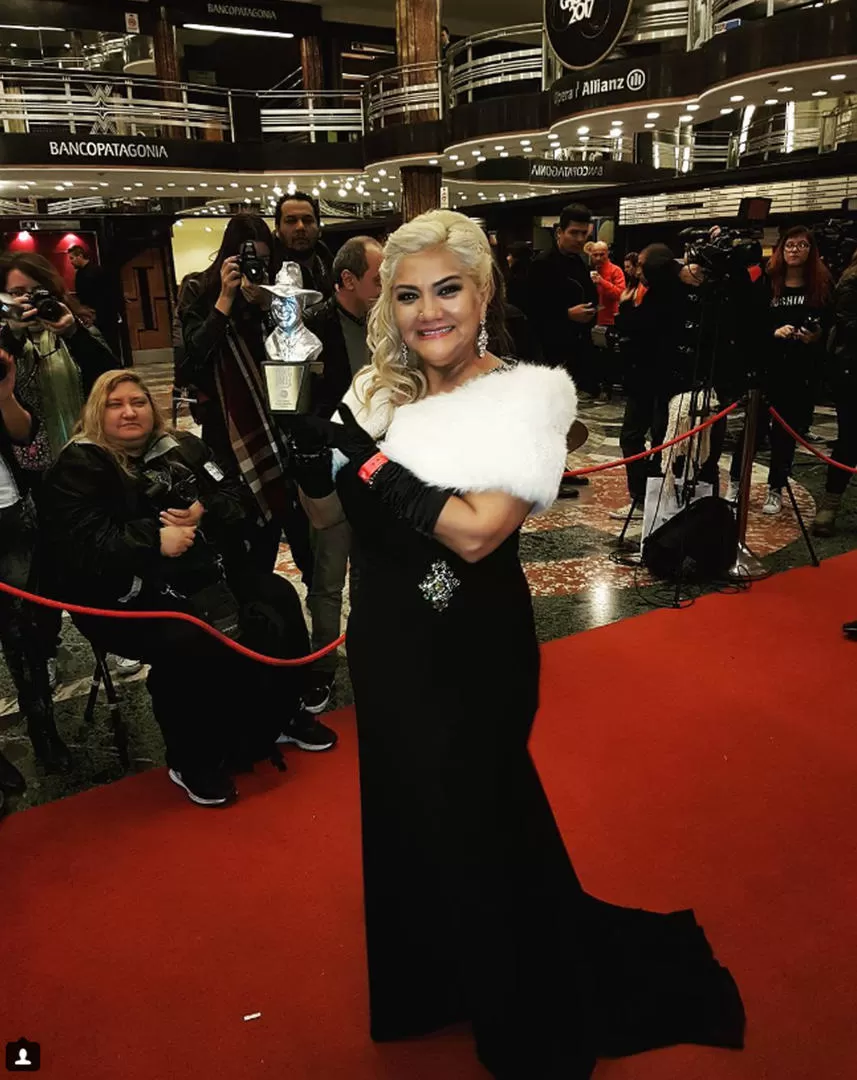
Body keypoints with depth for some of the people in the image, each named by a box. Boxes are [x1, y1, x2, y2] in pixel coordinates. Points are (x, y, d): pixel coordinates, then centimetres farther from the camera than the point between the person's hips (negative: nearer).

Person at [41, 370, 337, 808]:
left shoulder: (183, 447, 12)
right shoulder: (78, 467, -4)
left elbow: (234, 490, 10)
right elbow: (79, 543, -17)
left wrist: (203, 511, -12)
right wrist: (155, 540, -22)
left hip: (205, 572, 6)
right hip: (128, 597, -6)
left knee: (279, 599, -10)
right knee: (189, 644, -33)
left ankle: (280, 716, 9)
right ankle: (192, 761, -10)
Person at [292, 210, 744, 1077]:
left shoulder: (524, 396, -17)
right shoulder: (378, 392, 1)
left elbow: (477, 532, -28)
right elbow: (324, 512, 3)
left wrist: (375, 458, -26)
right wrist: (321, 442, -13)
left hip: (475, 650, -6)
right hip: (387, 646, 6)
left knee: (476, 817, 13)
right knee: (409, 813, 23)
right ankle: (427, 976, 54)